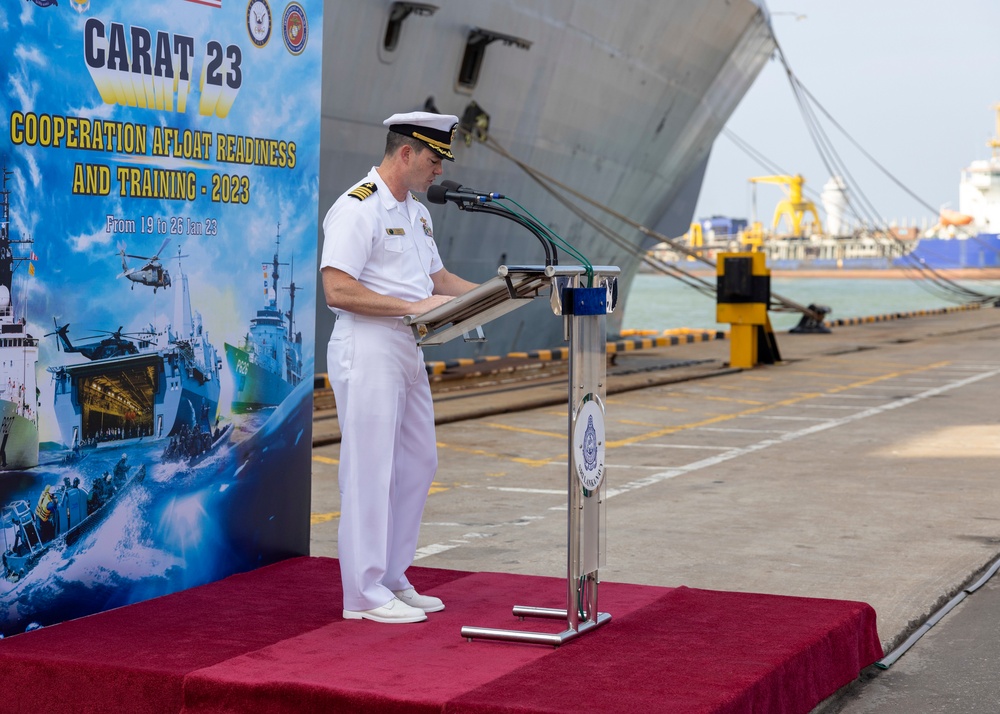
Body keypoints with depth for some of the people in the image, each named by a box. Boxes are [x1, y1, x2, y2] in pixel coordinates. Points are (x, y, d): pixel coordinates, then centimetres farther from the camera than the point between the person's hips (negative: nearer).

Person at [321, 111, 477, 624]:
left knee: (417, 465, 13)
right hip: (367, 350, -10)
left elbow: (438, 277, 25)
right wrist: (412, 306, -24)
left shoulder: (416, 213, 17)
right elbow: (338, 290, -21)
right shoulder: (356, 209, -14)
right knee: (370, 469, -5)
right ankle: (364, 595, 3)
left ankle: (393, 580, 24)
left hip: (407, 350, 10)